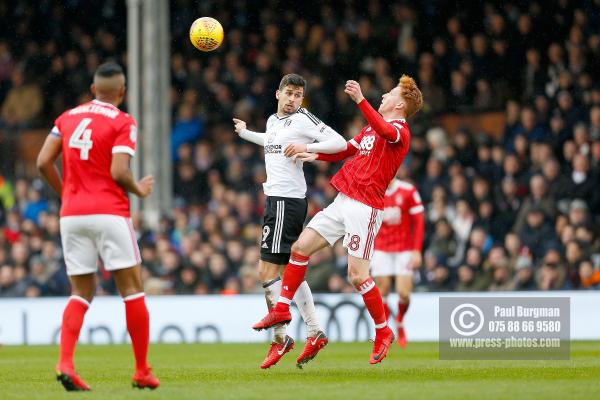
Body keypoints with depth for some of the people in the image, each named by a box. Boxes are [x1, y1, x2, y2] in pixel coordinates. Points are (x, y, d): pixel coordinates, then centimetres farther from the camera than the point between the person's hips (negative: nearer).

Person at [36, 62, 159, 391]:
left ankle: (65, 362, -11)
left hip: (72, 215, 5)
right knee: (131, 289, 5)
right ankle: (142, 370, 5)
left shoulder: (68, 117, 11)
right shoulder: (123, 123, -4)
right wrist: (139, 191, 5)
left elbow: (43, 162, 5)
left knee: (81, 293, 9)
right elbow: (119, 172, -15)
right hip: (109, 213, -5)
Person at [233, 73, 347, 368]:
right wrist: (245, 132, 55)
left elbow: (339, 143, -15)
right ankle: (315, 333, 15)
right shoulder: (273, 121, 17)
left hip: (286, 200, -9)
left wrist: (305, 147, -23)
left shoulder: (302, 119, -8)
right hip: (276, 199, 9)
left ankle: (280, 337, -6)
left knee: (267, 271, -11)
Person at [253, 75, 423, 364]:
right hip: (342, 201, 9)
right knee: (301, 246, 5)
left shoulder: (399, 130, -8)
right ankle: (282, 309, 14)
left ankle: (383, 332, 5)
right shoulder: (370, 128, 20)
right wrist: (315, 155, 19)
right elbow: (345, 151, 33)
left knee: (357, 275, -11)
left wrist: (360, 100, -41)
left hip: (365, 207, -9)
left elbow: (384, 131, -33)